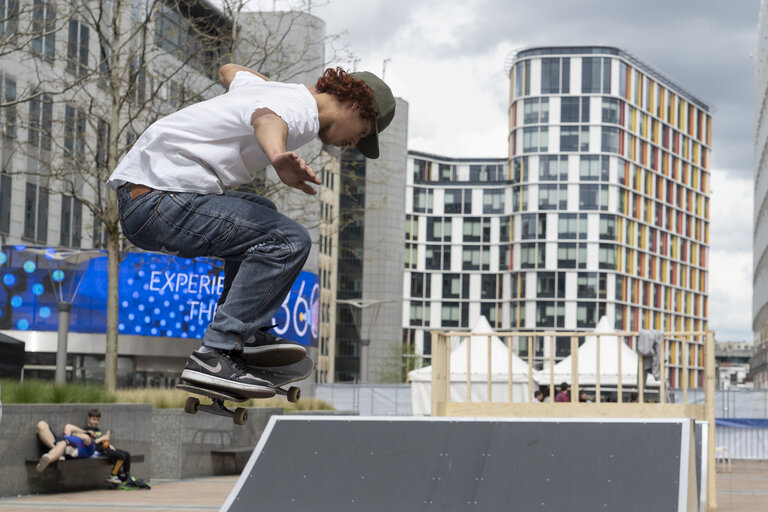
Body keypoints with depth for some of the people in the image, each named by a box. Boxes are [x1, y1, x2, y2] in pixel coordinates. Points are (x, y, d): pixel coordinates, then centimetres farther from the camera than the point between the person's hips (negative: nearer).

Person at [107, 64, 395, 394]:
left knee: (260, 214, 30)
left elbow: (230, 72, 43)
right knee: (289, 241, -19)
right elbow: (266, 119, -36)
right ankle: (214, 355, -17)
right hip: (160, 203, -11)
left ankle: (247, 334, 19)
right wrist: (279, 157, -59)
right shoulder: (301, 110, -10)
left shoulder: (279, 90, 20)